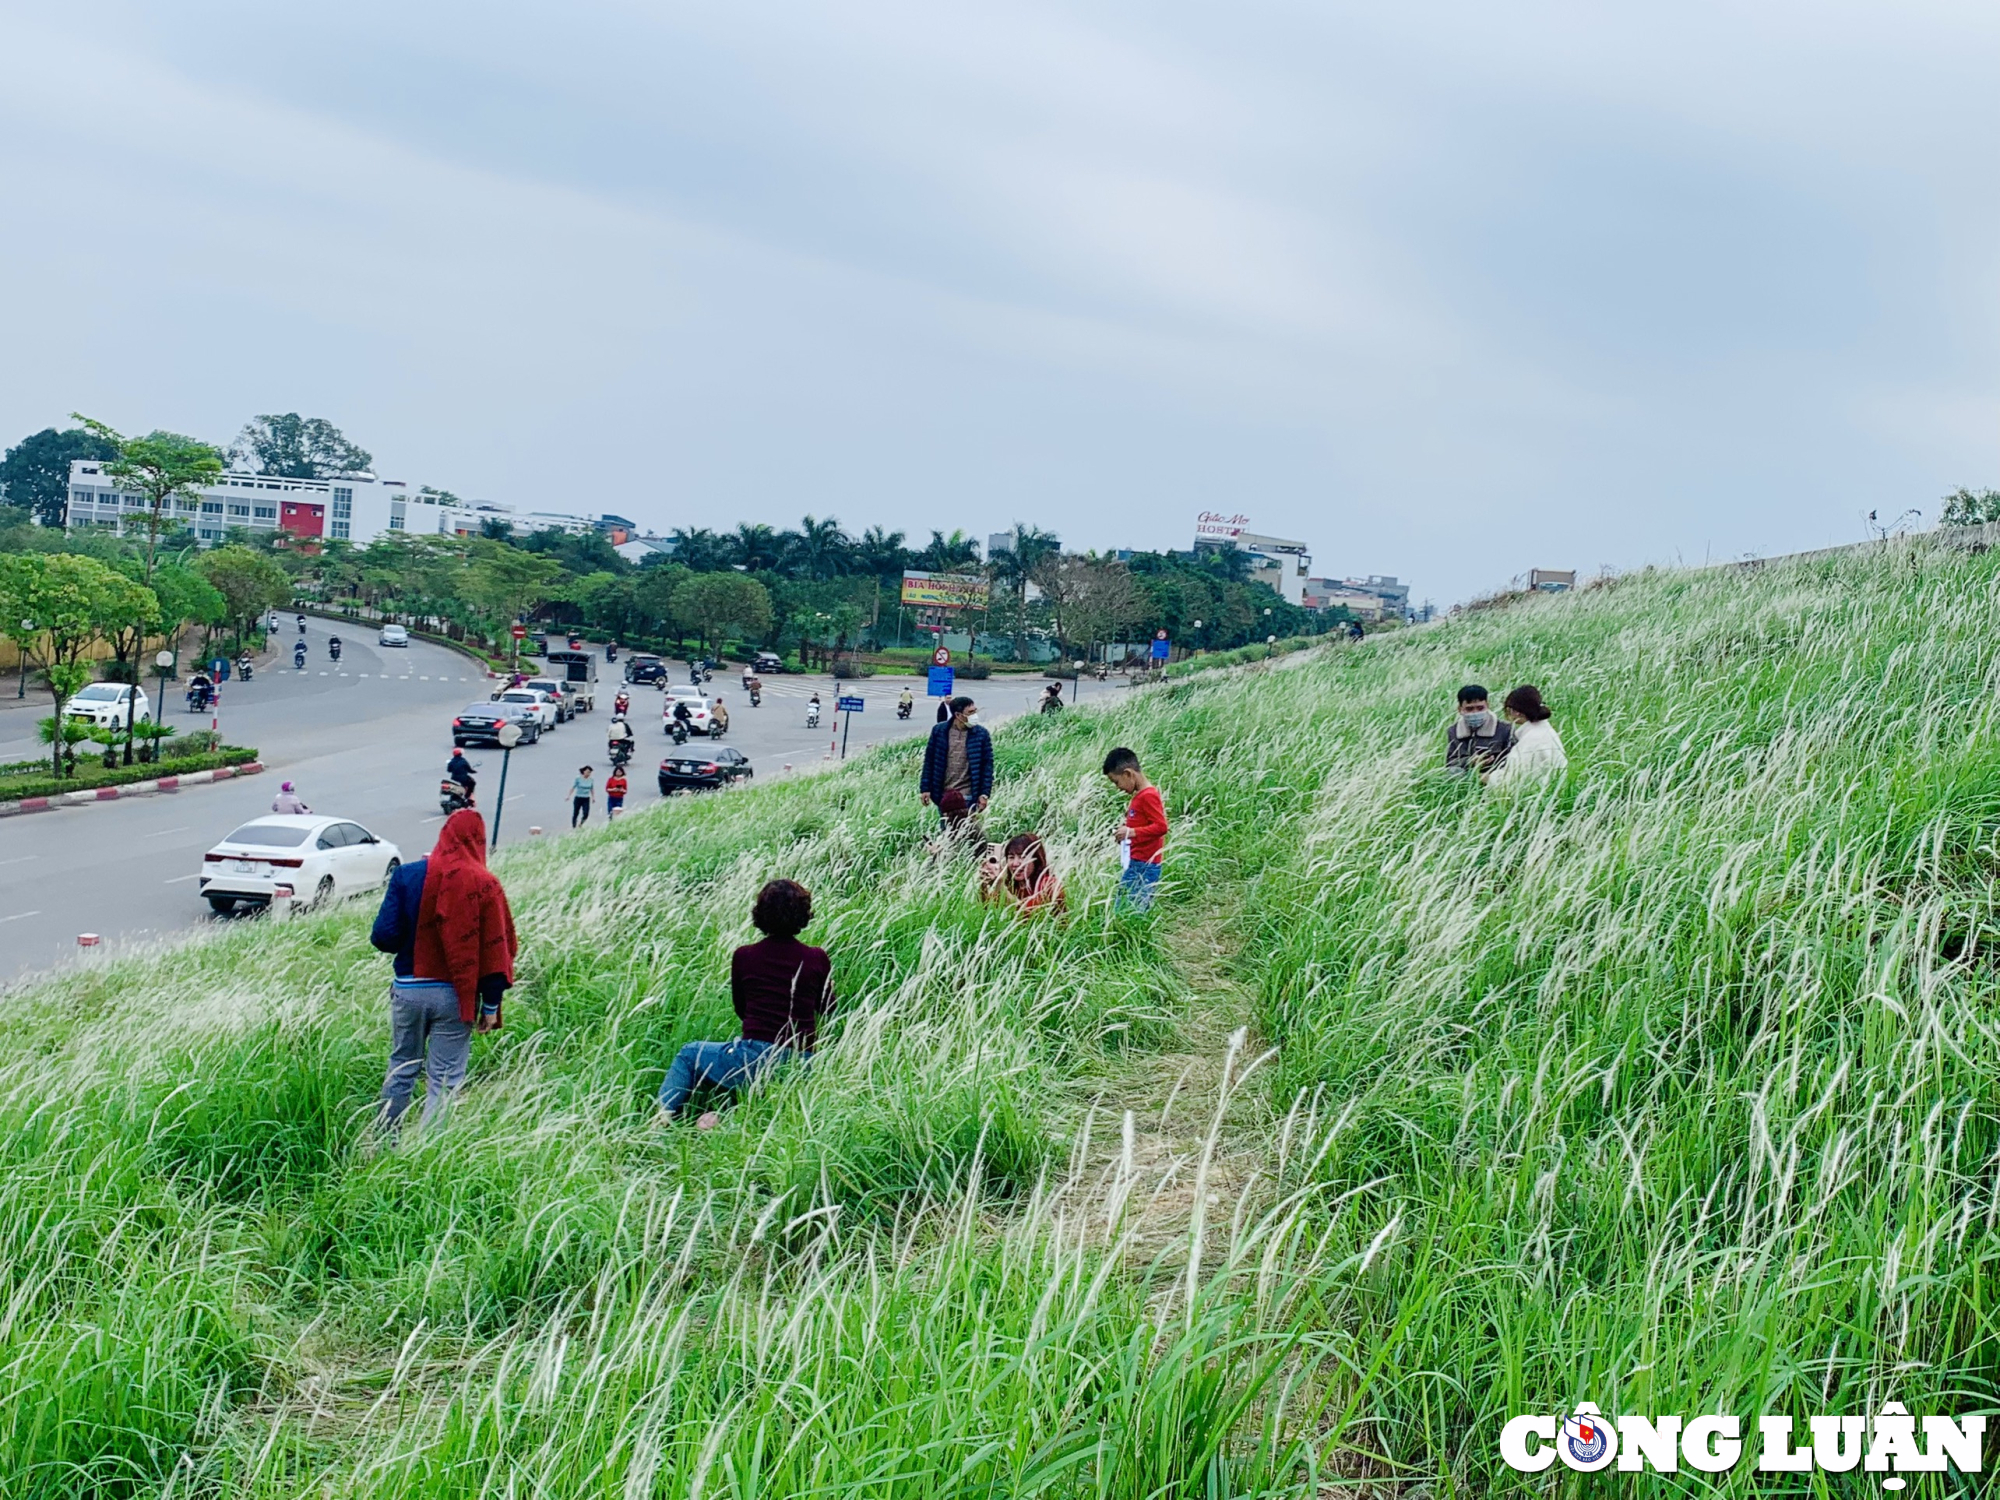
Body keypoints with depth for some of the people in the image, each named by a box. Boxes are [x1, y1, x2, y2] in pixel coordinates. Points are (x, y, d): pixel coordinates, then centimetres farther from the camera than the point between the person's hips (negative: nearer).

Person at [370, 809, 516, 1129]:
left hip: (408, 990, 2)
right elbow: (497, 949, -6)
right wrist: (490, 1005, 2)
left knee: (401, 1069, 18)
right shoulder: (484, 885, -9)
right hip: (454, 995, -2)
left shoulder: (407, 875, -6)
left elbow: (383, 937, -7)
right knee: (444, 1081, 4)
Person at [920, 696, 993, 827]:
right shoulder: (939, 731, -2)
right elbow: (929, 761, 3)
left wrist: (985, 793, -7)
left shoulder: (981, 734, -4)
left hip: (968, 797, -2)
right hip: (943, 796, 2)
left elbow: (987, 765, -2)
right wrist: (925, 788, 0)